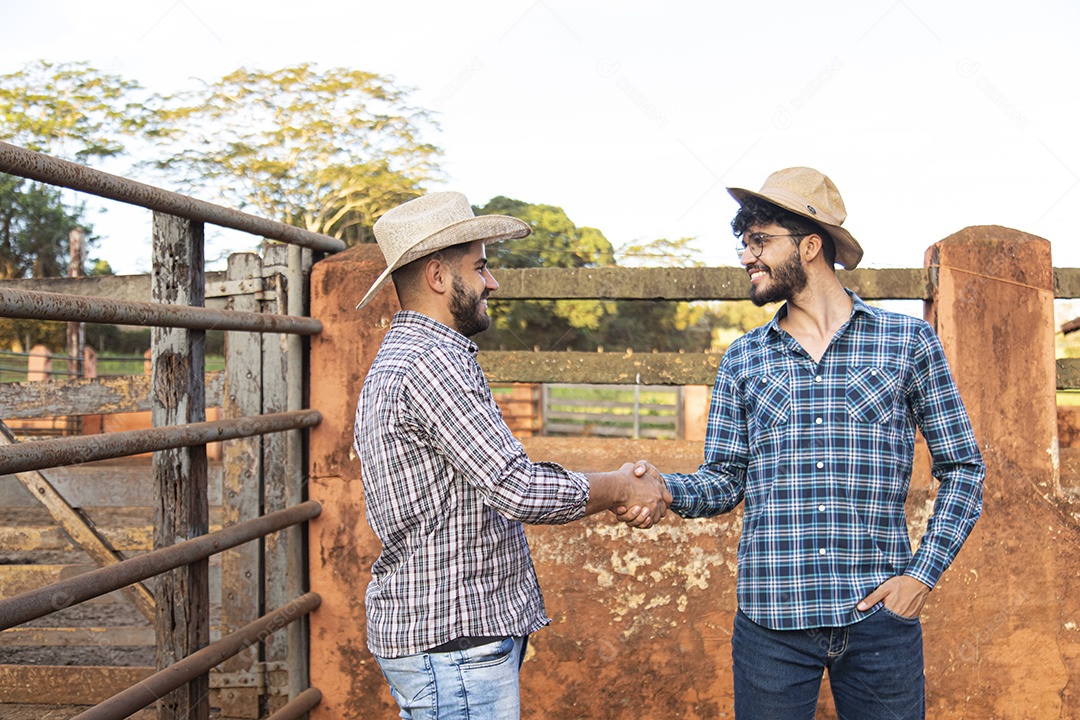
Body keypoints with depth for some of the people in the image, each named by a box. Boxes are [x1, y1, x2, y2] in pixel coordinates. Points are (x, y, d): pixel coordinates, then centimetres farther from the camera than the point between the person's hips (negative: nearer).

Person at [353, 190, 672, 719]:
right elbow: (517, 488, -23)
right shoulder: (428, 363, -19)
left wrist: (613, 494, 7)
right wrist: (621, 488, -6)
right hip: (451, 642, -10)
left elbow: (495, 484, 16)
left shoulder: (400, 359, 16)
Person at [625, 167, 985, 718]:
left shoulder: (908, 341, 3)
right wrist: (665, 489, -13)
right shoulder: (742, 359, 10)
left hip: (879, 616, -1)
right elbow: (724, 481, 8)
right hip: (770, 619, 2)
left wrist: (923, 573, -4)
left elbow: (962, 469, 6)